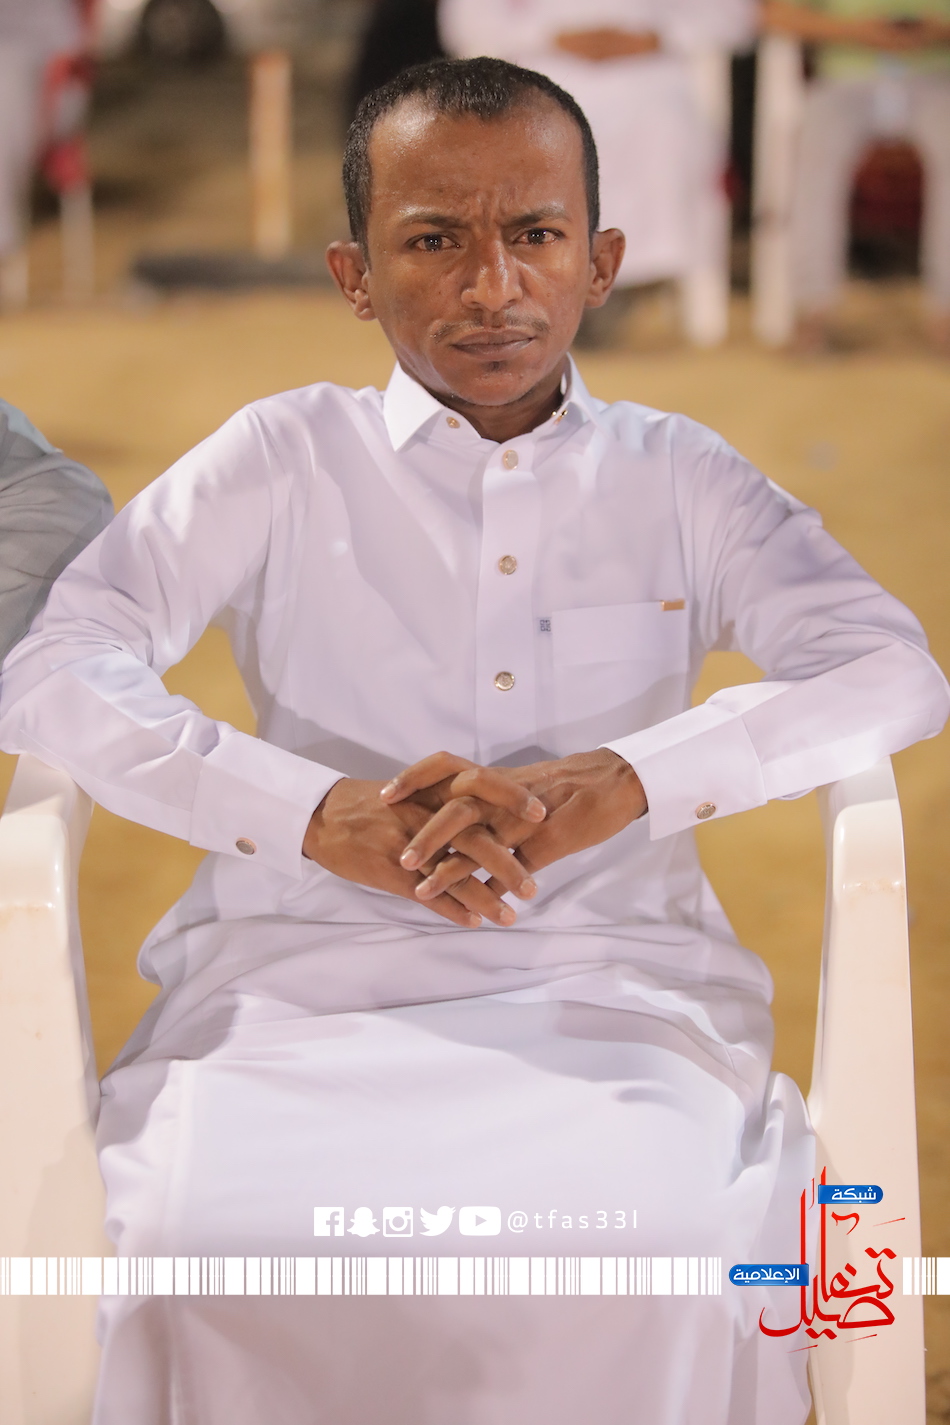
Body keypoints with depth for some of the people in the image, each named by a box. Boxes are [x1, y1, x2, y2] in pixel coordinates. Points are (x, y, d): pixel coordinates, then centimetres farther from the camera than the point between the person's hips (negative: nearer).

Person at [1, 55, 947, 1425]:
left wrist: (623, 781, -15)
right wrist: (320, 816, -15)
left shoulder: (679, 478, 16)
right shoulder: (285, 461, 12)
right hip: (308, 963, 0)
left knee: (667, 1258, -33)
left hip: (608, 972, 1)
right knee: (196, 1239, -33)